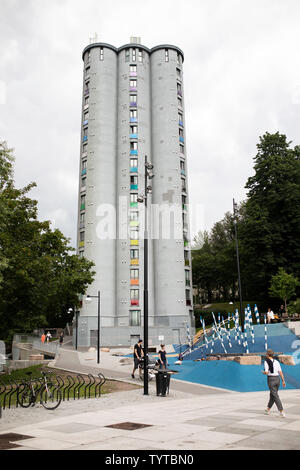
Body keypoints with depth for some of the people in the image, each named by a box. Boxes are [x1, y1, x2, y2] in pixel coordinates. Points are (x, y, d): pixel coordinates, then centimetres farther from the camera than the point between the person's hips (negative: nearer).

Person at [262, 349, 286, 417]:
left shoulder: (266, 361, -7)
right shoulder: (277, 361, 8)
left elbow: (266, 372, -15)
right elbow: (280, 372, 2)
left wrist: (263, 372, 7)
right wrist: (283, 381, 4)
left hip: (271, 379, -6)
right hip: (277, 379, 6)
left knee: (276, 396, -2)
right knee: (272, 394, 20)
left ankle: (282, 412, -9)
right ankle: (268, 409, 32)